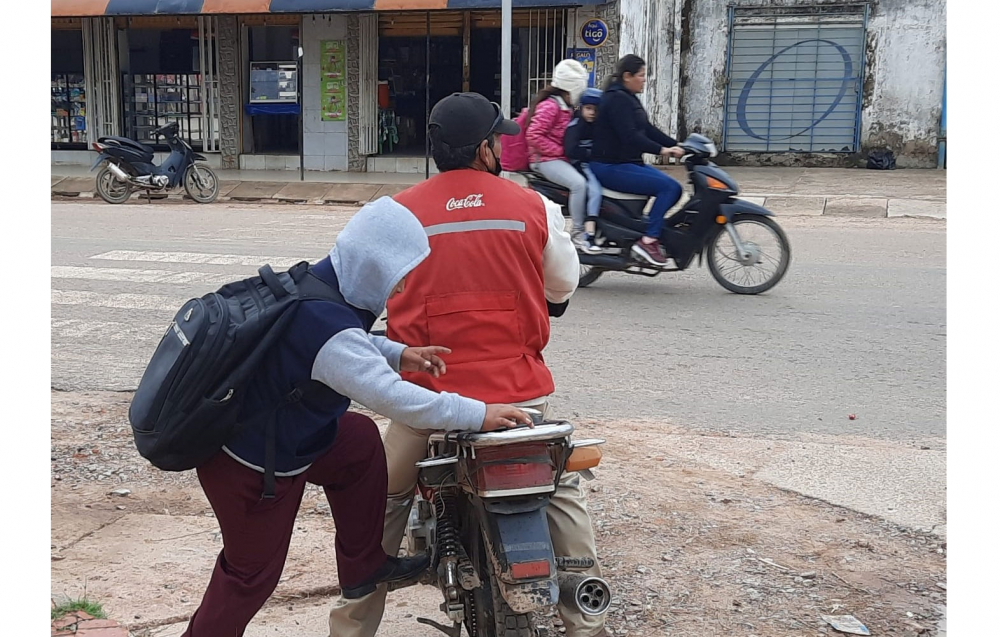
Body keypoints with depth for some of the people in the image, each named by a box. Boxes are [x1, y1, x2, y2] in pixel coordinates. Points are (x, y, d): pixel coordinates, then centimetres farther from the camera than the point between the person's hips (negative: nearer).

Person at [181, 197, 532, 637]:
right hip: (254, 466, -9)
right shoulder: (328, 326, -34)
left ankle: (363, 567, 29)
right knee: (254, 572, 9)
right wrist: (478, 414, -28)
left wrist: (396, 354, 1)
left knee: (360, 441, 19)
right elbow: (392, 397, -34)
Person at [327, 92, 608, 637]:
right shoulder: (533, 206, -3)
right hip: (517, 387, 0)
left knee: (384, 500, 20)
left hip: (429, 389, 0)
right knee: (564, 489, 22)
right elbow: (563, 287, 10)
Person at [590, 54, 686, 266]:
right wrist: (661, 150, -28)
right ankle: (648, 240, -17)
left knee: (674, 189, 4)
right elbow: (629, 136, -26)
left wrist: (676, 144, 6)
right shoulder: (617, 99, -15)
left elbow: (647, 129, 16)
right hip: (611, 167, -11)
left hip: (627, 163, 11)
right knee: (669, 187, -19)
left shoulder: (629, 98, 17)